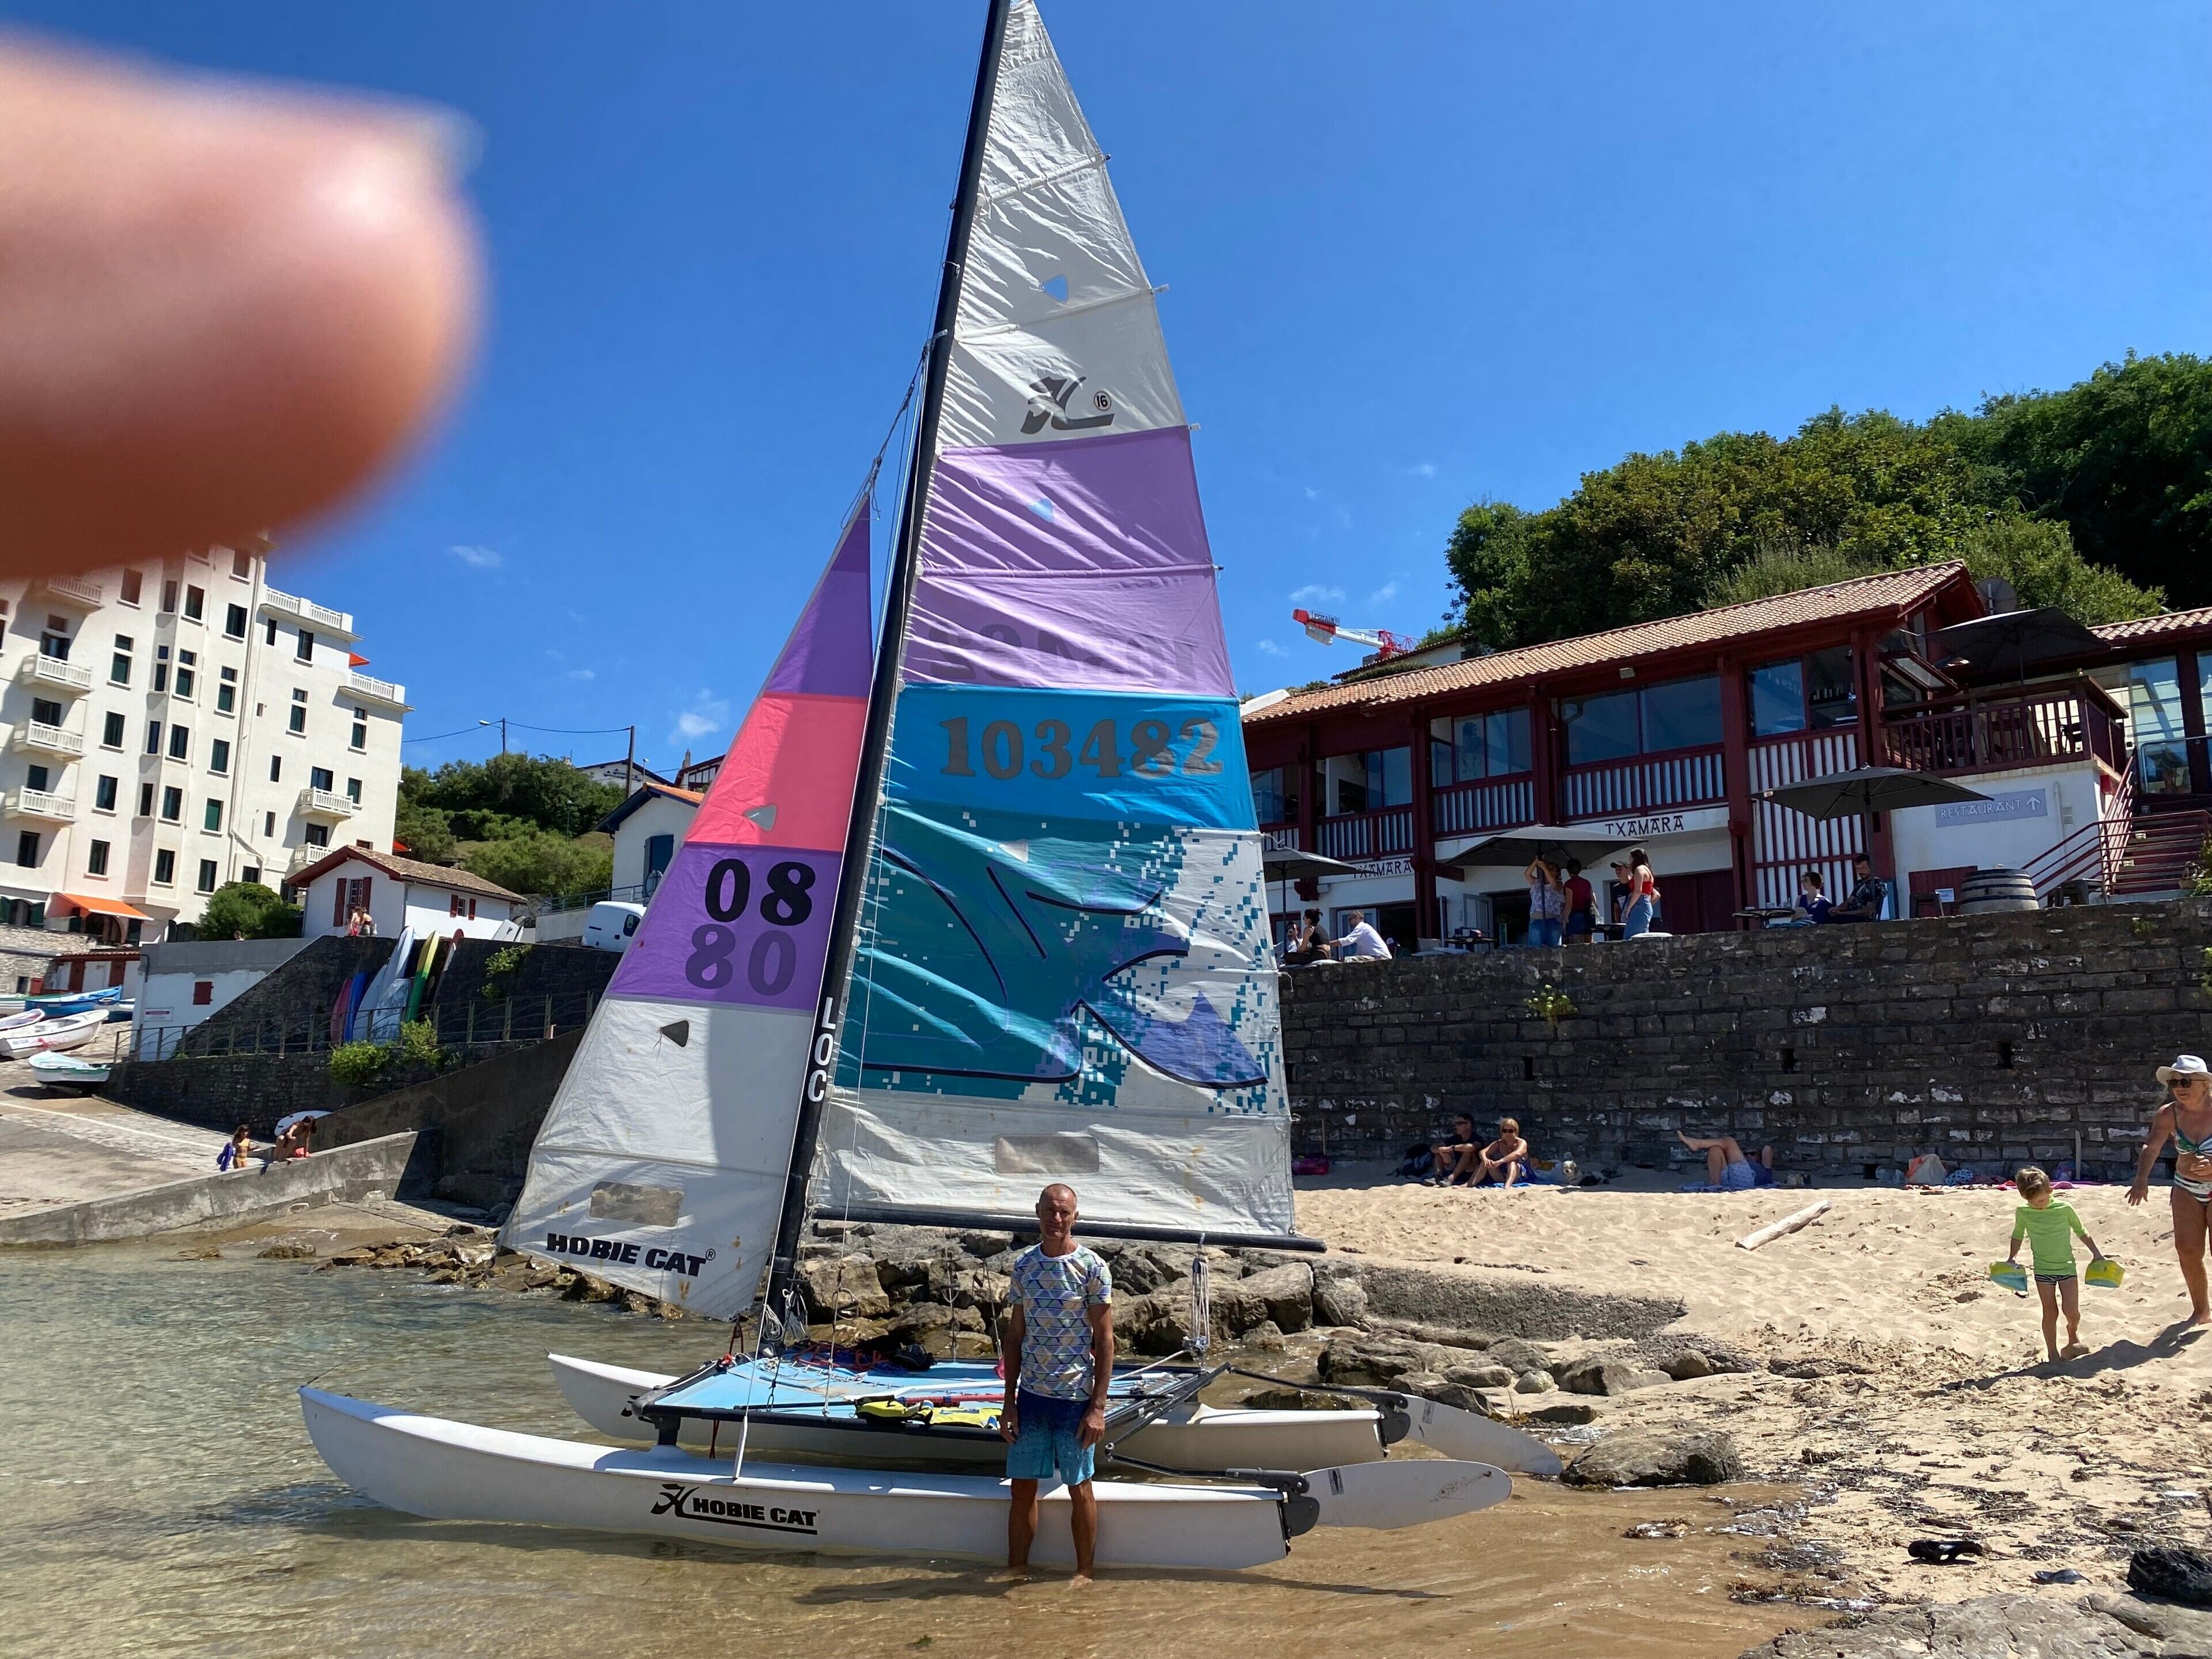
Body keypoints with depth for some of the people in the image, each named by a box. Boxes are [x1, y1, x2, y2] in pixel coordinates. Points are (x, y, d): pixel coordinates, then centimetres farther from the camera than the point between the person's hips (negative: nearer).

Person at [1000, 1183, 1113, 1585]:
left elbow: (1104, 1339, -7)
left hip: (1075, 1396, -3)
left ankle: (1084, 1574, 22)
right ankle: (1016, 1571, 23)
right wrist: (1009, 1401, 7)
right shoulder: (1023, 1265, 4)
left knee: (1079, 1488, 7)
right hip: (1031, 1394, 4)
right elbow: (1015, 1335, 9)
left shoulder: (1092, 1267, -8)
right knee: (1022, 1487, 9)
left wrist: (1098, 1406, -11)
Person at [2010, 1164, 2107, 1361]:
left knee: (2072, 1311, -4)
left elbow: (2081, 1231, 6)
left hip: (2066, 1266, -1)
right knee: (2050, 1312, 1)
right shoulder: (2022, 1213, -5)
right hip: (2043, 1269, 1)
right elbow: (2018, 1235, 12)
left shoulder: (2064, 1209, -10)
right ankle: (2053, 1354, 11)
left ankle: (2073, 1335, 28)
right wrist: (2011, 1258, 6)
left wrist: (2096, 1253, 5)